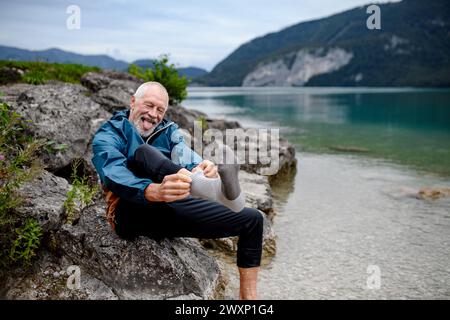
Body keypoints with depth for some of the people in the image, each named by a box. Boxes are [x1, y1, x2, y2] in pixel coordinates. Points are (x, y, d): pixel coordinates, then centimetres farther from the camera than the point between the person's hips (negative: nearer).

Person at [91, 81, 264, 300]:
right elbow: (115, 175, -21)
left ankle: (248, 295, 3)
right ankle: (213, 189, -54)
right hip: (133, 213, -5)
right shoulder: (108, 135, 2)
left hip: (174, 210, 5)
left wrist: (201, 168, -33)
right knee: (144, 152, -30)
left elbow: (186, 157, -6)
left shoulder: (168, 131, 17)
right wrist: (154, 191, -42)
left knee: (252, 219, 1)